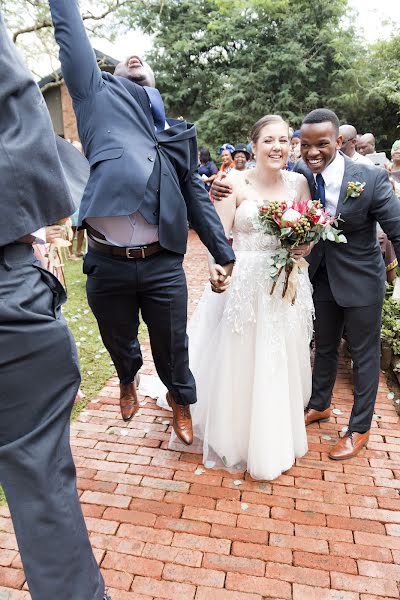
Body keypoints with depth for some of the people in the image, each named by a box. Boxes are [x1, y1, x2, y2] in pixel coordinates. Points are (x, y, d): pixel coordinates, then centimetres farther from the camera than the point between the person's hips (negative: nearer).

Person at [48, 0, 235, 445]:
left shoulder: (178, 133, 15)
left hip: (163, 264, 1)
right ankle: (128, 382, 54)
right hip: (107, 264, 0)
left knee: (172, 347, 14)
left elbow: (196, 196, 14)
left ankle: (181, 400, 44)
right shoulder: (100, 97, 11)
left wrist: (223, 255, 11)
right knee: (119, 344, 20)